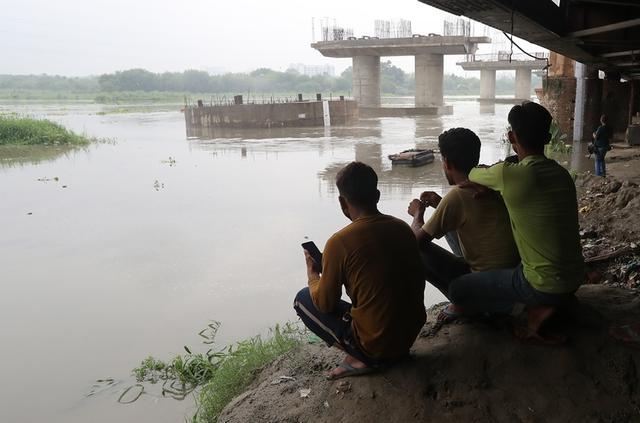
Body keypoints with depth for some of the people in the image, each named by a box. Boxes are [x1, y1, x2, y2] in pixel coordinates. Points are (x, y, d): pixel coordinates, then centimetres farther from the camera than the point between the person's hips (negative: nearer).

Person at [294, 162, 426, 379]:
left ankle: (361, 359, 1)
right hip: (412, 335, 6)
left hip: (376, 347, -6)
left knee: (303, 299, 9)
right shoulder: (403, 228, -1)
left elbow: (325, 304, -8)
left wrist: (312, 274, 11)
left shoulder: (339, 242, -19)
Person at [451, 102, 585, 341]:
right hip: (575, 278, 8)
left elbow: (473, 175, 0)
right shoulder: (562, 174, 1)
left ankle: (532, 308, -4)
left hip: (545, 286, -8)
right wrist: (490, 186, 1)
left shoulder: (509, 175, -21)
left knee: (457, 290, 2)